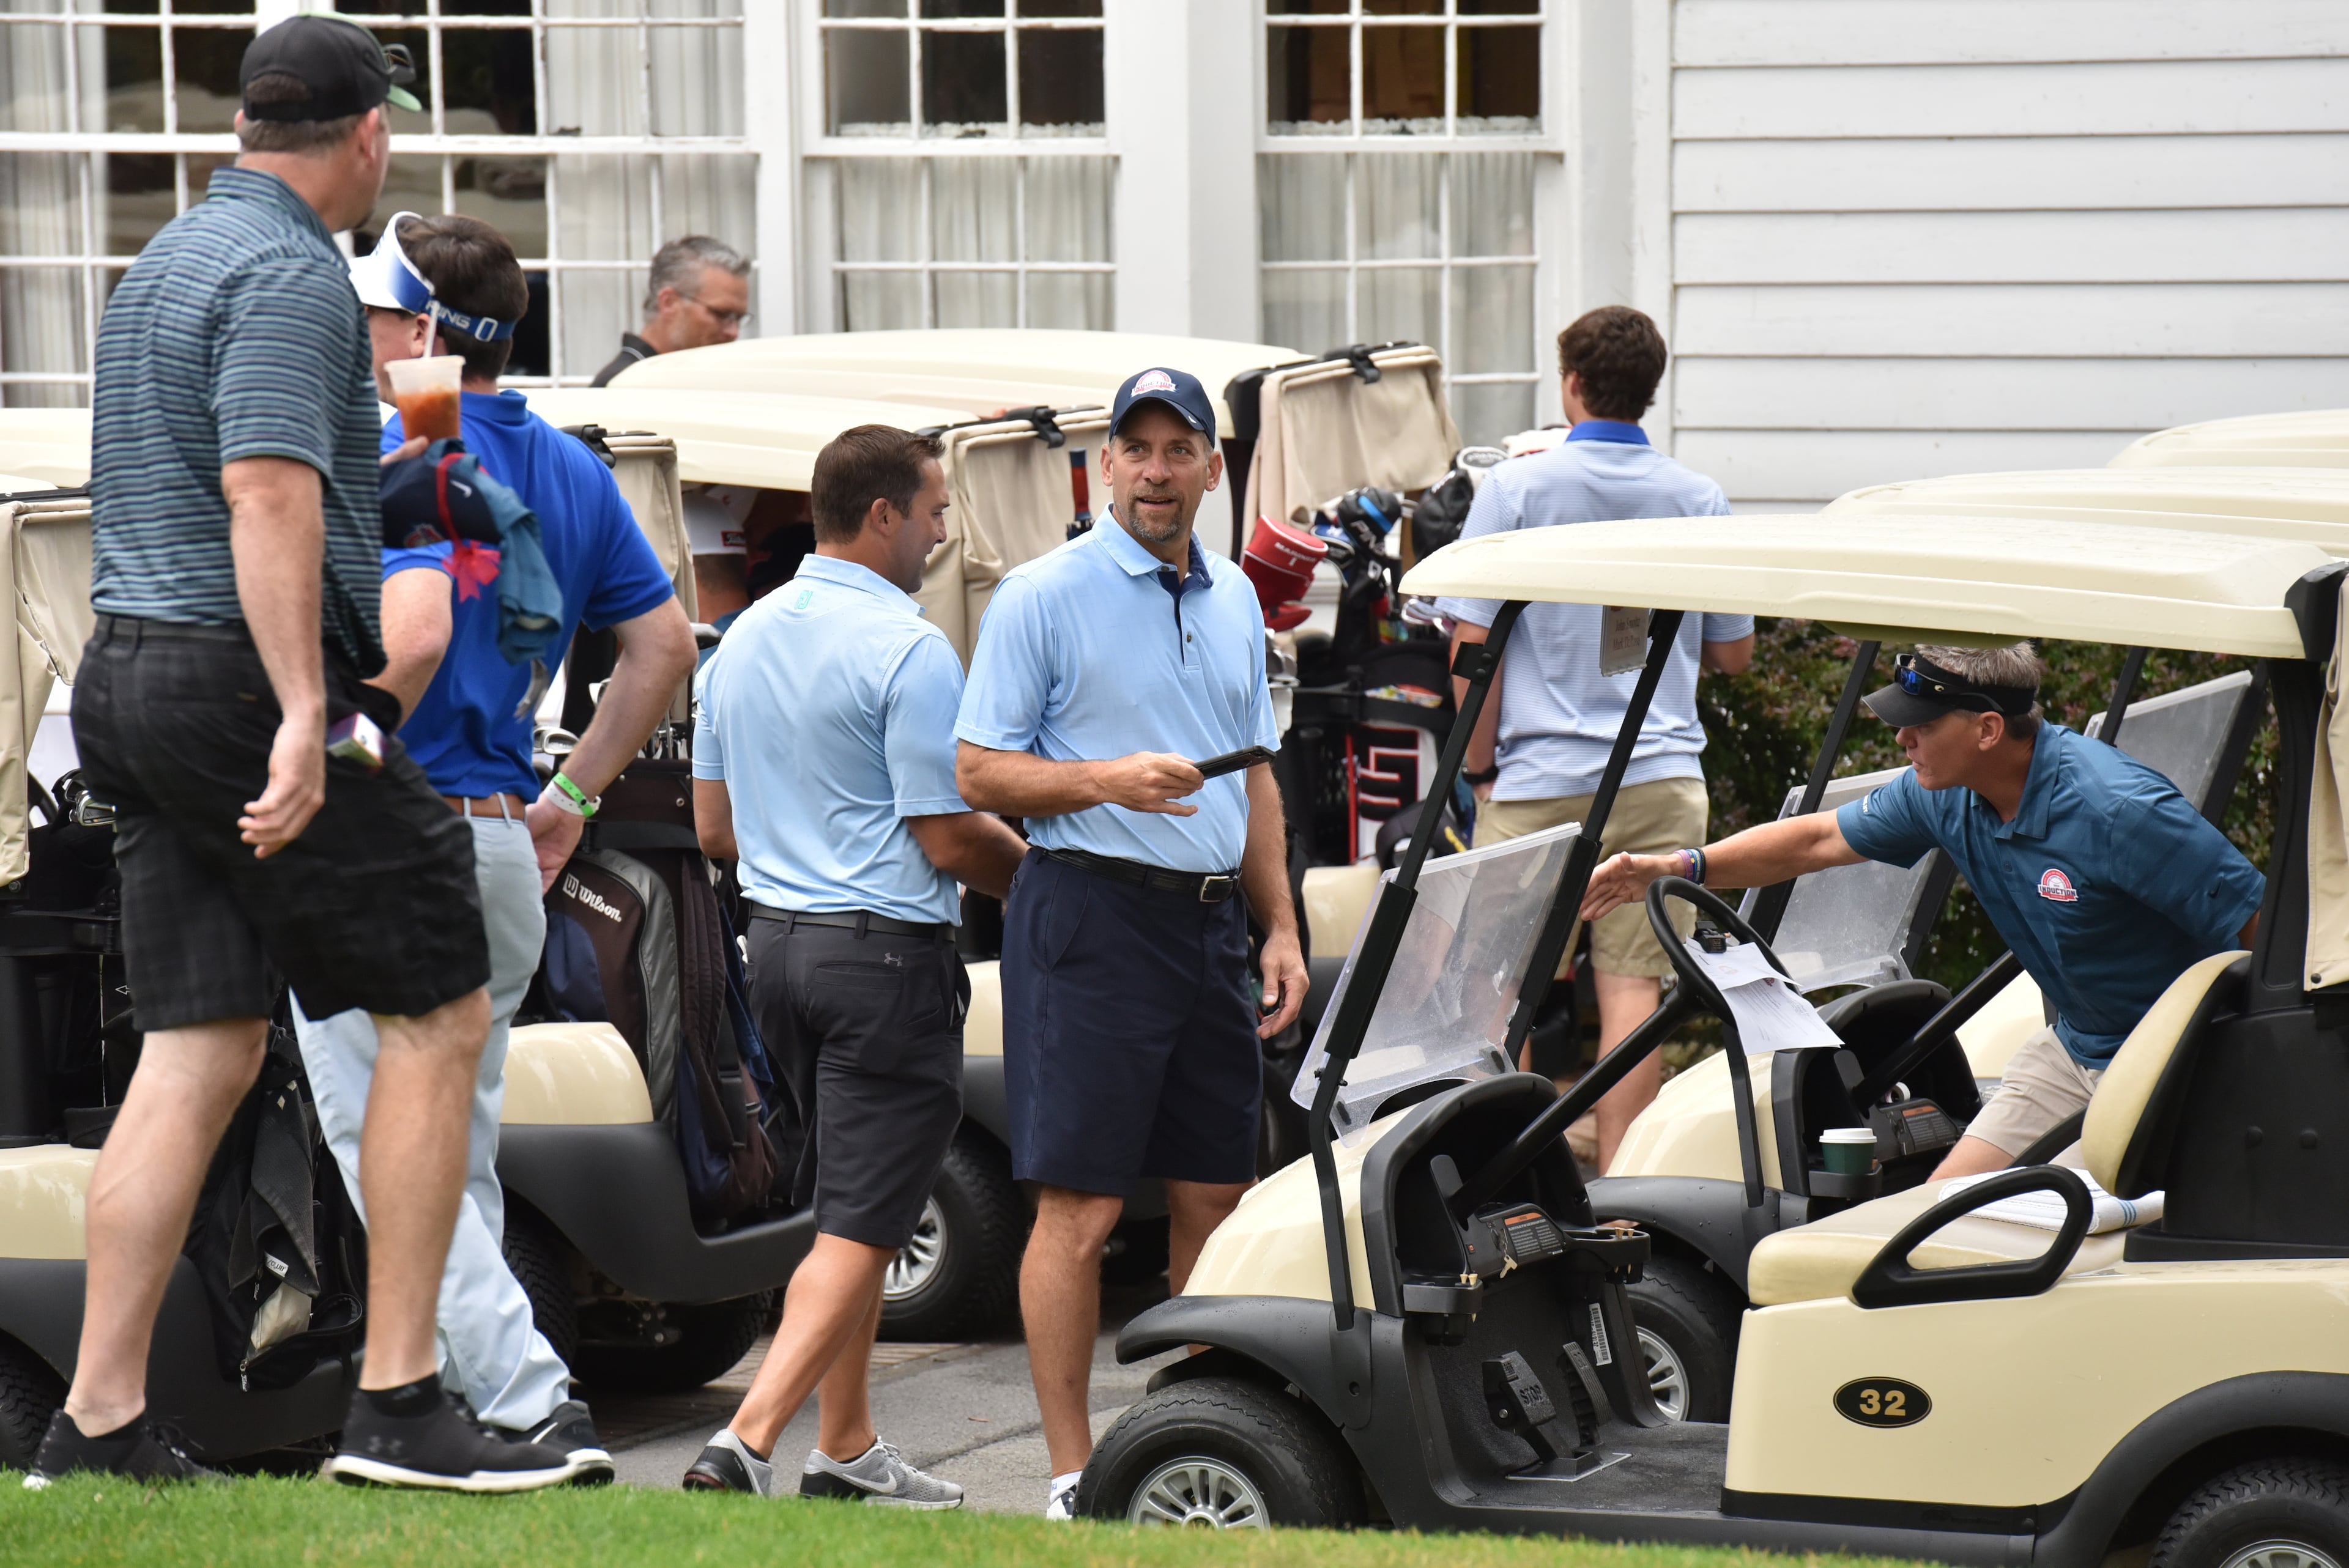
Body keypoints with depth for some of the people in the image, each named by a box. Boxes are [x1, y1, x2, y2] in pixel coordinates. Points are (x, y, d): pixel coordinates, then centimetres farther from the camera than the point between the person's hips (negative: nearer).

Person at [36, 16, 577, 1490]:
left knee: (198, 1055, 7)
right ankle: (398, 1402, -3)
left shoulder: (169, 255, 19)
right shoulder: (289, 274, -11)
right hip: (248, 679, -9)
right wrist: (304, 713, -29)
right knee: (440, 1010, -2)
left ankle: (98, 1422, 3)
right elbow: (269, 493, -23)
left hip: (135, 674, 9)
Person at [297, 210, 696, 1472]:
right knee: (458, 1156, 17)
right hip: (506, 849, 8)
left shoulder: (399, 458, -13)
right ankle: (455, 1399, 20)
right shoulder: (569, 468, 13)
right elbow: (664, 641, 17)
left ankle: (534, 1407, -13)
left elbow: (415, 632, -29)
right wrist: (574, 793, 20)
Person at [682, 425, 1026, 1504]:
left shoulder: (744, 639, 10)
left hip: (778, 940, 9)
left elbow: (714, 827, 15)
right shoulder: (908, 650, -16)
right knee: (861, 1227, -7)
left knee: (847, 1205, 19)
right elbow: (951, 840, -15)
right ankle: (746, 1441, -19)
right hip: (887, 952, -9)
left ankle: (845, 1448, 22)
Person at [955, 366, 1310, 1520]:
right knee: (1080, 1207, -6)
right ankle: (1073, 1477, -2)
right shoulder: (1042, 595, -5)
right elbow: (978, 773, -7)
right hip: (1091, 916, -6)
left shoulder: (1233, 599, 15)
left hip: (1209, 920, 6)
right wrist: (1108, 782, -21)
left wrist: (1279, 926, 14)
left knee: (1214, 1195, 8)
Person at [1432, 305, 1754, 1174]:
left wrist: (1478, 767, 3)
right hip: (1660, 775, 2)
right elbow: (1734, 653, 11)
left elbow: (1473, 639, -6)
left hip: (1537, 776, -2)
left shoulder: (1516, 487, -3)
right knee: (1632, 987, -1)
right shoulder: (1699, 500, 4)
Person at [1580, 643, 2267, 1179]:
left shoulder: (2114, 807, -28)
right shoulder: (1946, 793, -4)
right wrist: (1678, 866, 0)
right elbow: (1816, 840, 10)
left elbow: (2267, 922, -25)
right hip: (2074, 1045, 8)